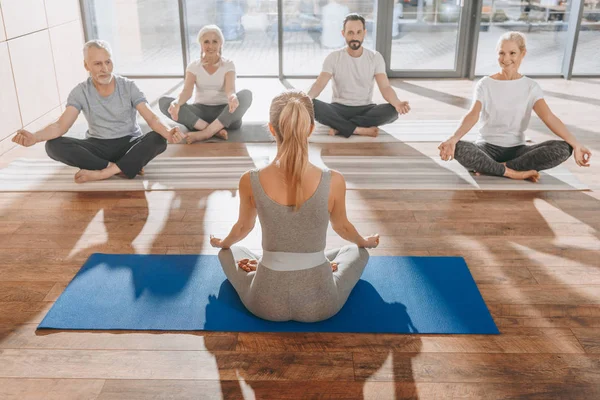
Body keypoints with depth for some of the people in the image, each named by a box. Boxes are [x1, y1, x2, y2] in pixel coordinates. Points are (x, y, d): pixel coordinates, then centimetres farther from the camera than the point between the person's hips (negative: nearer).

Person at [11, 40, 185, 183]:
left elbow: (151, 118, -19)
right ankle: (118, 168, -27)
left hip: (129, 143, -1)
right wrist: (35, 137, -37)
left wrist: (167, 132, -43)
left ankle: (103, 173, -30)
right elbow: (61, 125, -15)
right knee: (53, 145, -25)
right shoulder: (80, 92, -5)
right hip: (98, 146, 1)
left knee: (158, 139, -33)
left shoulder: (129, 87, -8)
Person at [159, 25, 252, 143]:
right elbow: (187, 91, -12)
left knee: (246, 94, -31)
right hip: (200, 111, 1)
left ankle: (204, 133, -34)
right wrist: (177, 102, -37)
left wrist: (233, 97, -44)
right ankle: (215, 130, -31)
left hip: (224, 112, -1)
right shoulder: (194, 66, 4)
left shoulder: (228, 65, 0)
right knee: (164, 102, -23)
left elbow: (230, 89, -18)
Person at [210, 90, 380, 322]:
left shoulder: (250, 181, -14)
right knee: (358, 252, 31)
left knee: (228, 253, 31)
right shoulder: (333, 181, -16)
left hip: (267, 302, 1)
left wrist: (222, 243, 32)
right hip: (320, 302, -1)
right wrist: (366, 242, 29)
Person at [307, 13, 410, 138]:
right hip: (339, 109, -1)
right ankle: (360, 130, -30)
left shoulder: (375, 57, -1)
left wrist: (397, 103, -35)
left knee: (392, 111, -31)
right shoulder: (333, 58, -3)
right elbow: (319, 84, -13)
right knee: (313, 105, -32)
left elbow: (385, 87, -12)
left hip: (366, 109, 1)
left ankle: (340, 126, -26)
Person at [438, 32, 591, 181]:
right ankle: (512, 172, -23)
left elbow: (549, 117, -11)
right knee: (458, 148, -35)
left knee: (563, 148, -23)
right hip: (487, 147, -2)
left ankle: (490, 167, -23)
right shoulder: (485, 84, -2)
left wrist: (575, 144, -27)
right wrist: (453, 139, -38)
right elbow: (473, 115, -17)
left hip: (516, 149, 3)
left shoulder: (531, 87, 2)